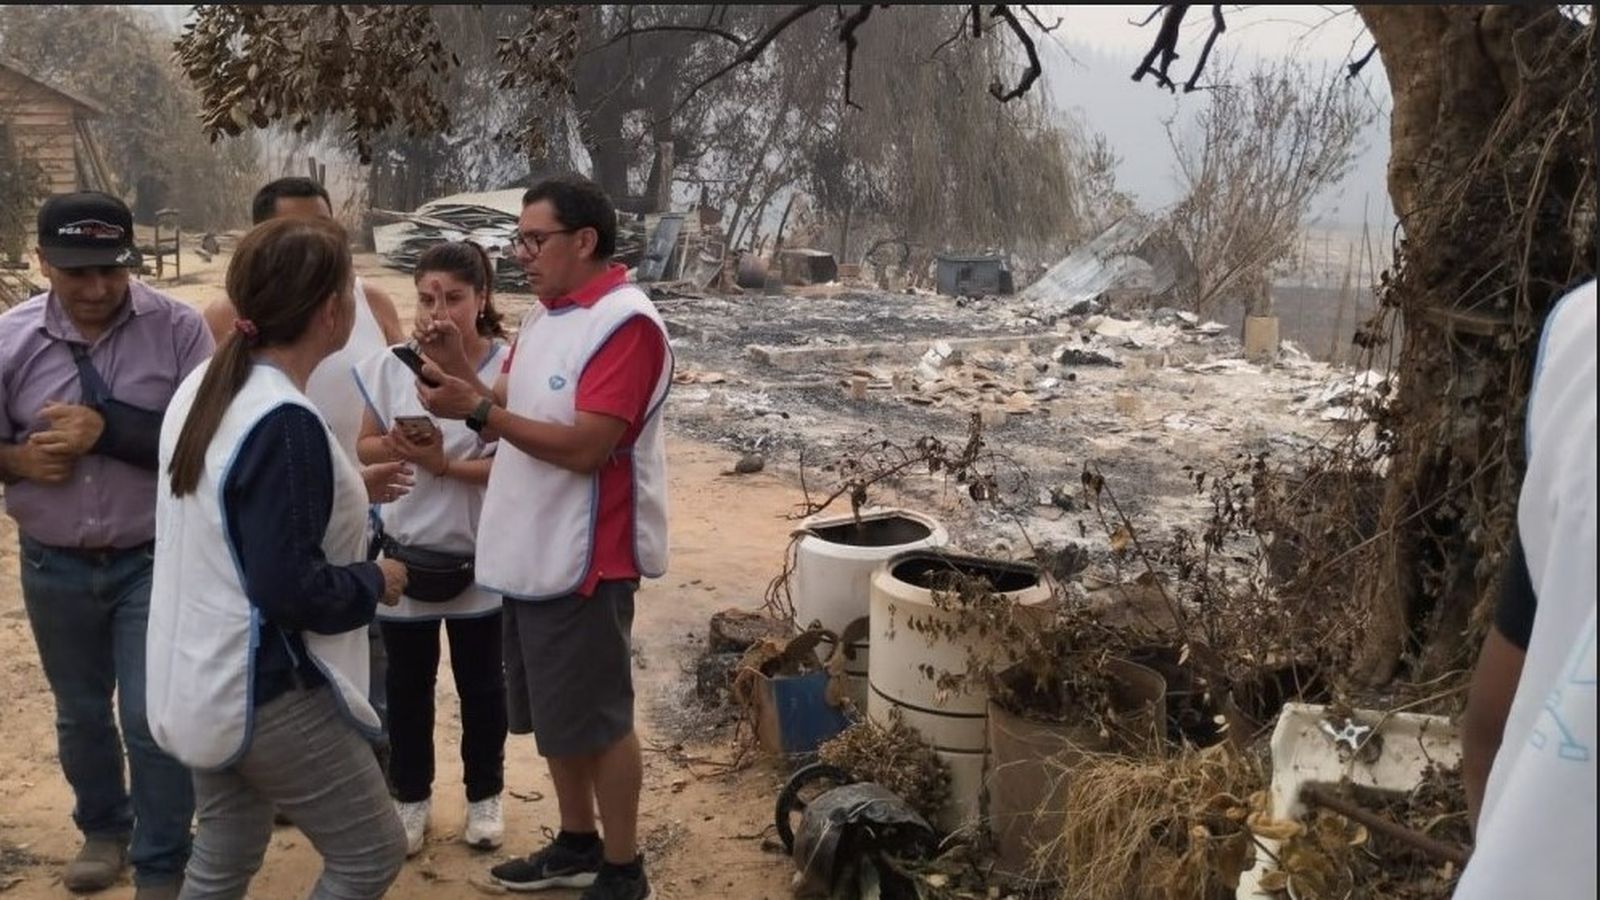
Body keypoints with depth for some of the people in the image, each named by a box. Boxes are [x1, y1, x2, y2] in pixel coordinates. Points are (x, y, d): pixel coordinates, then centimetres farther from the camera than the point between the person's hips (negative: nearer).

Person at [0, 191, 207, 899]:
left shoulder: (177, 328, -13)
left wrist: (107, 429, -24)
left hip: (154, 561, -3)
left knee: (152, 719, 0)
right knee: (80, 714, 21)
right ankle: (103, 828, 45)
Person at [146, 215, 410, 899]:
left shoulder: (203, 386, 3)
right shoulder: (285, 423, -26)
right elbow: (291, 590, -26)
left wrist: (343, 484, 14)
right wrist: (376, 580, -9)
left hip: (199, 681, 9)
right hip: (264, 693, -9)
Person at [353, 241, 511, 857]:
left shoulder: (507, 367, -13)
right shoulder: (391, 366, -2)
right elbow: (362, 447, 4)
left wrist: (447, 465, -25)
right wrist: (394, 447, -17)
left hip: (479, 555, -2)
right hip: (405, 549, 3)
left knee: (480, 683, 15)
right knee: (407, 683, 15)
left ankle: (484, 796, 33)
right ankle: (411, 798, 33)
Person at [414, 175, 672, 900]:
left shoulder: (625, 323, -18)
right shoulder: (545, 318, 12)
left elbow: (586, 446, -25)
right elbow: (503, 416, 12)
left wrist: (476, 409, -26)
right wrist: (456, 364, -4)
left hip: (584, 560, -9)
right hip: (531, 554, 9)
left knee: (597, 719, 2)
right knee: (556, 715, 18)